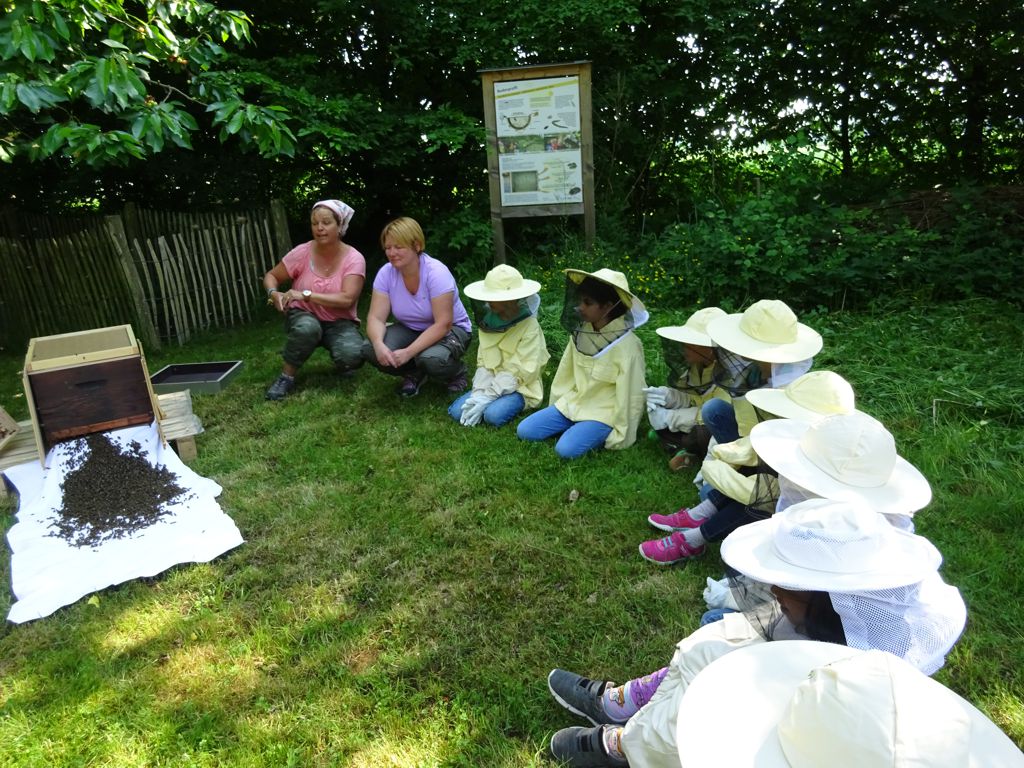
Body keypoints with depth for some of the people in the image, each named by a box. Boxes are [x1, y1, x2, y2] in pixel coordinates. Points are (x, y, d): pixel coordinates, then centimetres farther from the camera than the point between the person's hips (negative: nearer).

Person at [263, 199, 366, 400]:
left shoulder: (354, 258, -14)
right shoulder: (302, 252, -8)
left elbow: (347, 300, -24)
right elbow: (271, 276, 3)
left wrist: (305, 294, -28)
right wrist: (274, 293, -20)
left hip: (339, 323, -1)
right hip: (305, 316, 1)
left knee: (352, 355, -32)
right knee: (307, 328, -37)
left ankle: (341, 362, 8)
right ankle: (286, 377, -12)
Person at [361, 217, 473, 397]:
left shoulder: (436, 272, -25)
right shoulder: (386, 273, -11)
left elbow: (443, 324, -28)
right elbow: (376, 317, -14)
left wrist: (408, 352, -36)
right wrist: (379, 344, -36)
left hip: (451, 329, -4)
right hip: (410, 329, 5)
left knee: (430, 359, -38)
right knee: (370, 349, -22)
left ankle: (457, 373, -1)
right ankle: (415, 374, 5)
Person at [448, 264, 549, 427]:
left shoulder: (530, 327, -15)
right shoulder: (488, 322, 4)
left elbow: (521, 372, -19)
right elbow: (483, 363, 4)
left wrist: (488, 396, -23)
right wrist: (479, 393, -14)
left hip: (520, 388, -4)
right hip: (493, 384, 5)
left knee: (493, 415, -30)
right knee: (456, 411, -14)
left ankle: (516, 404, -2)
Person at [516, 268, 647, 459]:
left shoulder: (627, 346, -20)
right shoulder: (580, 333, -2)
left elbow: (630, 394, -14)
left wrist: (620, 436, -10)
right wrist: (555, 407, 12)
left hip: (604, 413, -6)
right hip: (573, 403, 6)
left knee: (566, 449, -27)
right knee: (525, 430, -5)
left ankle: (603, 436, 0)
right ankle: (575, 428, 8)